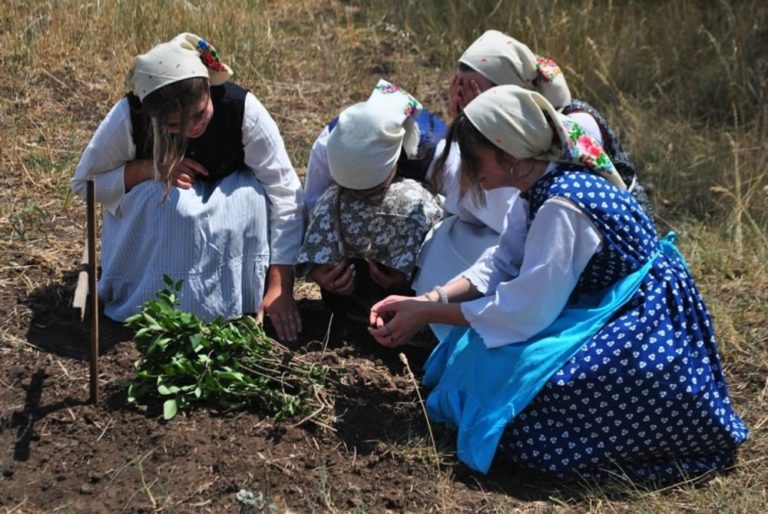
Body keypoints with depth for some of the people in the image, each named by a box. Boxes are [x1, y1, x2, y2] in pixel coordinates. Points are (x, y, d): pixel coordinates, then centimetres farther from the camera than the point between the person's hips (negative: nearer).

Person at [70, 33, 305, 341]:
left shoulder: (243, 109, -29)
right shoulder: (128, 117, -28)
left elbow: (285, 195, -26)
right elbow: (83, 183, -13)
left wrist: (279, 289, -30)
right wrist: (149, 168, -32)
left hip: (231, 216, 1)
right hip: (148, 226, -1)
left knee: (250, 196, -32)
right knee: (166, 201, -35)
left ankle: (239, 305, -15)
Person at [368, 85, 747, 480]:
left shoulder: (560, 205, -26)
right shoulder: (549, 183, 1)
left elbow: (524, 311, -24)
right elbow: (500, 267, 8)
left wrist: (428, 314, -14)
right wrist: (427, 300, -4)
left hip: (644, 336, -9)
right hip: (613, 314, 10)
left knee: (514, 414, -15)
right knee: (486, 349, 9)